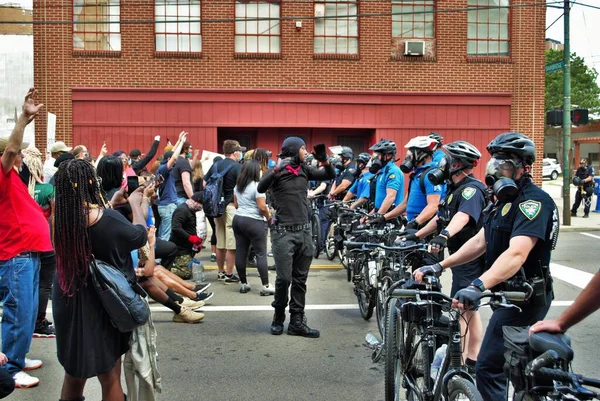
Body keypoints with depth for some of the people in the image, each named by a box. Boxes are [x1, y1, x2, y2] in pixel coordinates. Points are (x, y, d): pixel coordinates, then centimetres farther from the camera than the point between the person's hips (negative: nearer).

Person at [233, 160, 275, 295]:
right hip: (254, 222, -8)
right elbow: (262, 207, -17)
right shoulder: (257, 186, -14)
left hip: (238, 219, 8)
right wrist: (269, 217, -1)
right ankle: (266, 286, -2)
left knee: (240, 253, 8)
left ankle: (243, 284, 15)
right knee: (261, 254, -3)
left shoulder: (237, 186, 10)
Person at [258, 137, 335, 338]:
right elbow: (261, 188, -21)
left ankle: (296, 322, 13)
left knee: (300, 280, 7)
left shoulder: (304, 170, 10)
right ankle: (278, 318, 17)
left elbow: (330, 175, 12)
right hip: (283, 233, -5)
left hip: (304, 232, 6)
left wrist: (324, 160, -6)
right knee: (284, 279, -3)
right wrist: (277, 169, -33)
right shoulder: (277, 172, -5)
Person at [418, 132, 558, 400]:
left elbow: (517, 254, -34)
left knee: (489, 369, -10)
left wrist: (478, 286, -46)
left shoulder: (534, 201, -19)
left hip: (524, 299, -10)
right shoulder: (507, 199, 14)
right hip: (512, 295, 10)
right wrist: (440, 266, 6)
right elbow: (480, 242, 13)